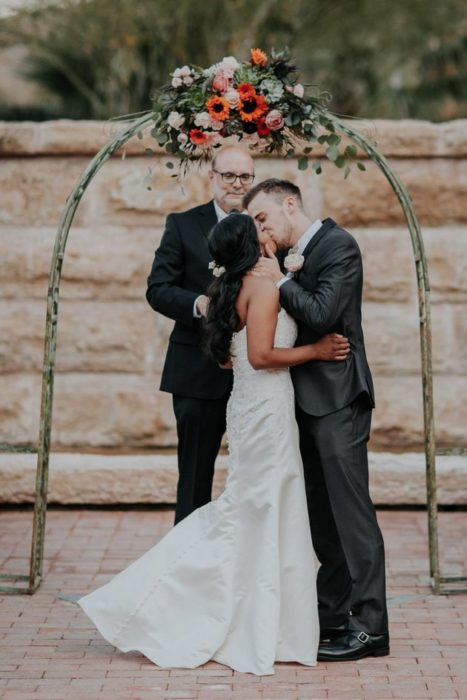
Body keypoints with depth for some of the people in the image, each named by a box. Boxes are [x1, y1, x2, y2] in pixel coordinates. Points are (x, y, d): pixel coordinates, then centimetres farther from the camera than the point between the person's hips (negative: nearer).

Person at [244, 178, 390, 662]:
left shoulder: (338, 245, -9)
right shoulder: (292, 258, 16)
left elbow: (322, 314, -20)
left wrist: (280, 281, -9)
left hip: (337, 399, -9)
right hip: (307, 401, 9)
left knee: (350, 511, -8)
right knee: (321, 514, 12)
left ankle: (368, 626, -6)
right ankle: (332, 617, 20)